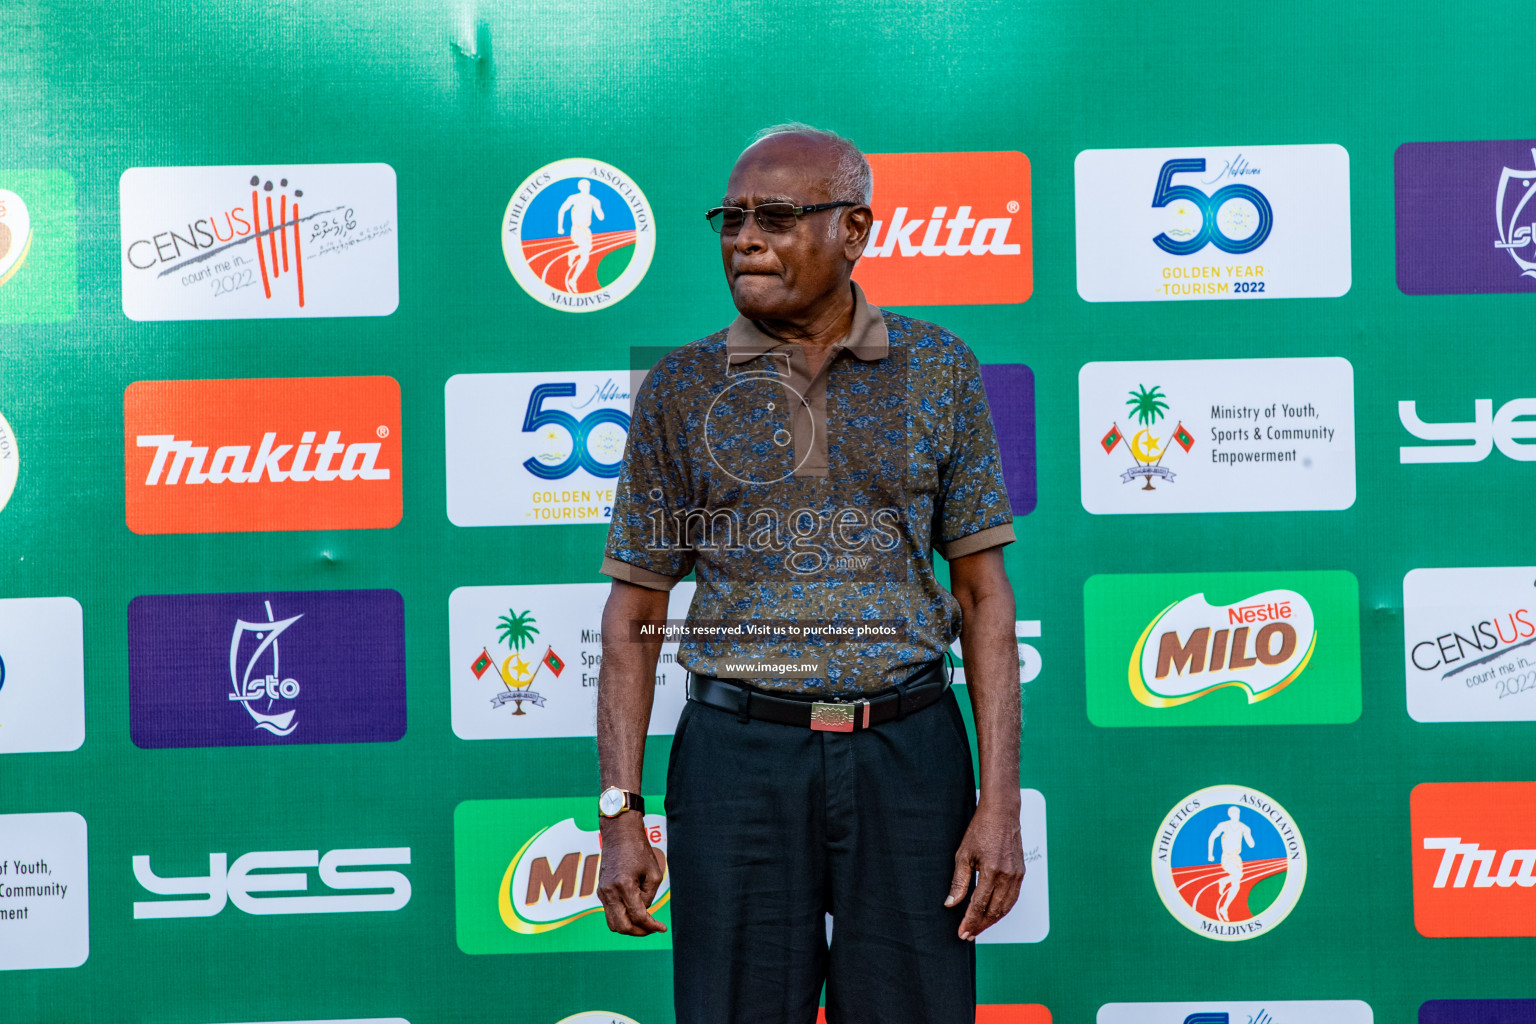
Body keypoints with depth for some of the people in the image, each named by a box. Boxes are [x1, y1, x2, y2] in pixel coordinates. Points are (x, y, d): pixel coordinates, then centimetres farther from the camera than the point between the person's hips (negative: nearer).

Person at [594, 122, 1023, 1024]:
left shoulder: (938, 372, 4)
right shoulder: (681, 389, 4)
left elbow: (983, 594, 3)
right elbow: (634, 616, 5)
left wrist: (1001, 803, -4)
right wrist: (620, 813, -2)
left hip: (908, 751, 0)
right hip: (740, 755, 0)